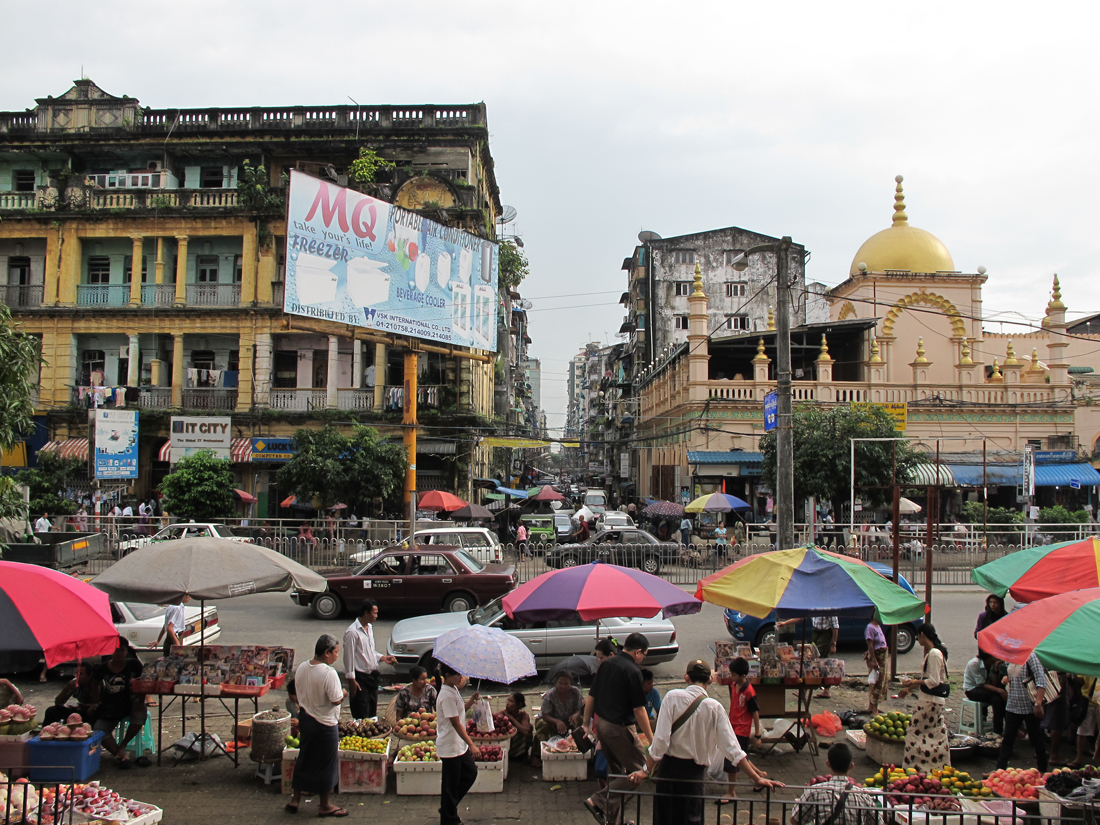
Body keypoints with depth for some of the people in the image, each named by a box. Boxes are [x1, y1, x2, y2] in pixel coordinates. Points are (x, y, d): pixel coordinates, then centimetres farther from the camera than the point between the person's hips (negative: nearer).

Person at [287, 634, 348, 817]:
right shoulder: (329, 673, -24)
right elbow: (336, 700, -23)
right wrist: (344, 694, -3)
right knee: (325, 764, 8)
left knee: (303, 760, 20)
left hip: (305, 719, 7)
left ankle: (295, 799, 29)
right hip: (325, 724, -7)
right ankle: (324, 805, 20)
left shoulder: (301, 668, -1)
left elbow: (299, 694, 9)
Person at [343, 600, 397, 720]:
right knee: (361, 715, -3)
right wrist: (352, 680, -17)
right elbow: (348, 657, -16)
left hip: (372, 674, 8)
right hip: (360, 677, -8)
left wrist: (382, 658, 8)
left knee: (373, 712, 15)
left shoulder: (369, 627, 10)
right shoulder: (352, 631, -17)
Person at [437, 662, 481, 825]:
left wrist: (471, 701, 2)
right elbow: (456, 723, -25)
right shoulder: (447, 695, -23)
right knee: (451, 784, 3)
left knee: (470, 773, 19)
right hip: (450, 747, -10)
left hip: (459, 745, 10)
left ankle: (449, 810, 32)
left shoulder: (453, 690, 7)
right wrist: (471, 745, -25)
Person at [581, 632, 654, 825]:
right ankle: (599, 801, -9)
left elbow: (591, 697, 11)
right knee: (638, 771, 2)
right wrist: (651, 738, -8)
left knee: (615, 771, 21)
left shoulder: (606, 665, 7)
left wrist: (587, 724, 21)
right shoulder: (632, 671, -15)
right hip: (620, 728, -8)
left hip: (601, 723, 8)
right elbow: (639, 709, -15)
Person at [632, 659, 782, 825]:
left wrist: (646, 770, -9)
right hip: (695, 771, 0)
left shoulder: (672, 697, -10)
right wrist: (757, 778, -2)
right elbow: (731, 749, -7)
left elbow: (661, 739, -15)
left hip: (668, 766, 0)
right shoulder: (715, 708, -7)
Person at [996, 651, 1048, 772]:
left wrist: (1038, 704, -26)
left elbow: (1041, 681, -20)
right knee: (1007, 739, 8)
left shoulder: (1030, 656, -14)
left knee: (1036, 740, 9)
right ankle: (1000, 769, 11)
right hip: (1012, 706, 6)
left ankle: (1043, 771, 23)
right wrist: (1007, 679, 4)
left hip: (1029, 707, -6)